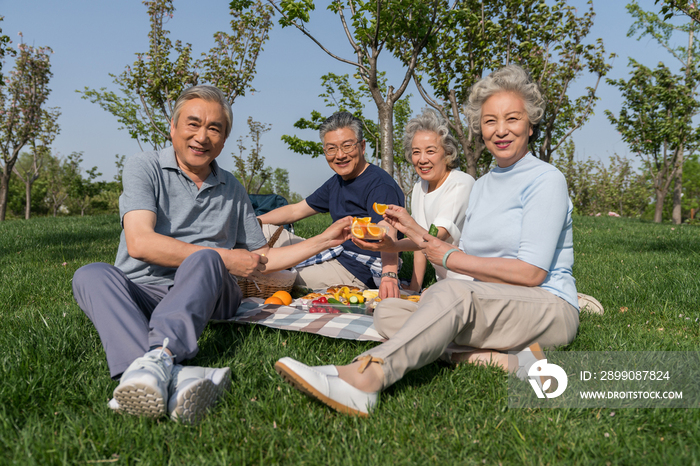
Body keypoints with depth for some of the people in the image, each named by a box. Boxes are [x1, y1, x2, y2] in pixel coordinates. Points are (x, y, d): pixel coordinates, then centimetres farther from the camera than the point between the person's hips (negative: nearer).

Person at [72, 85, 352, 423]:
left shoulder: (232, 189, 16)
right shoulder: (143, 168, 2)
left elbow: (262, 261, 21)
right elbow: (140, 243, -13)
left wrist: (326, 239, 16)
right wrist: (225, 258, -11)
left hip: (206, 296, 2)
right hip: (142, 292, -1)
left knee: (204, 261, -29)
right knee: (91, 274, -30)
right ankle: (175, 379, -53)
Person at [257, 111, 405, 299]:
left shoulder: (380, 184, -20)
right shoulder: (336, 182, 9)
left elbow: (387, 234, -35)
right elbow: (295, 210, 18)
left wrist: (389, 276, -55)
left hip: (359, 270, -9)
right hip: (337, 254, 9)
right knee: (265, 232, 13)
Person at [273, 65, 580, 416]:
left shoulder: (546, 180, -6)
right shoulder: (481, 185, 17)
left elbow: (531, 272, -15)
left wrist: (449, 258, -10)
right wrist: (418, 234, 8)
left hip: (550, 309, -7)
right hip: (492, 309, 7)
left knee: (452, 291, -37)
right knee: (389, 309, -13)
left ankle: (365, 377, -53)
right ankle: (508, 356, -27)